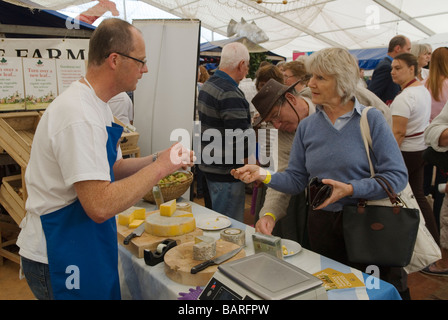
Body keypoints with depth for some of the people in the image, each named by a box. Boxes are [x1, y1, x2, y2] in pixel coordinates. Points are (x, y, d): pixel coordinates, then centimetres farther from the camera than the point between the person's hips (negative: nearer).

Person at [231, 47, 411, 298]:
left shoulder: (371, 120, -9)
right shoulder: (307, 126, 3)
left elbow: (397, 176, -14)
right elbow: (296, 179, 2)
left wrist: (350, 189, -23)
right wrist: (264, 175, -13)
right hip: (322, 223, 4)